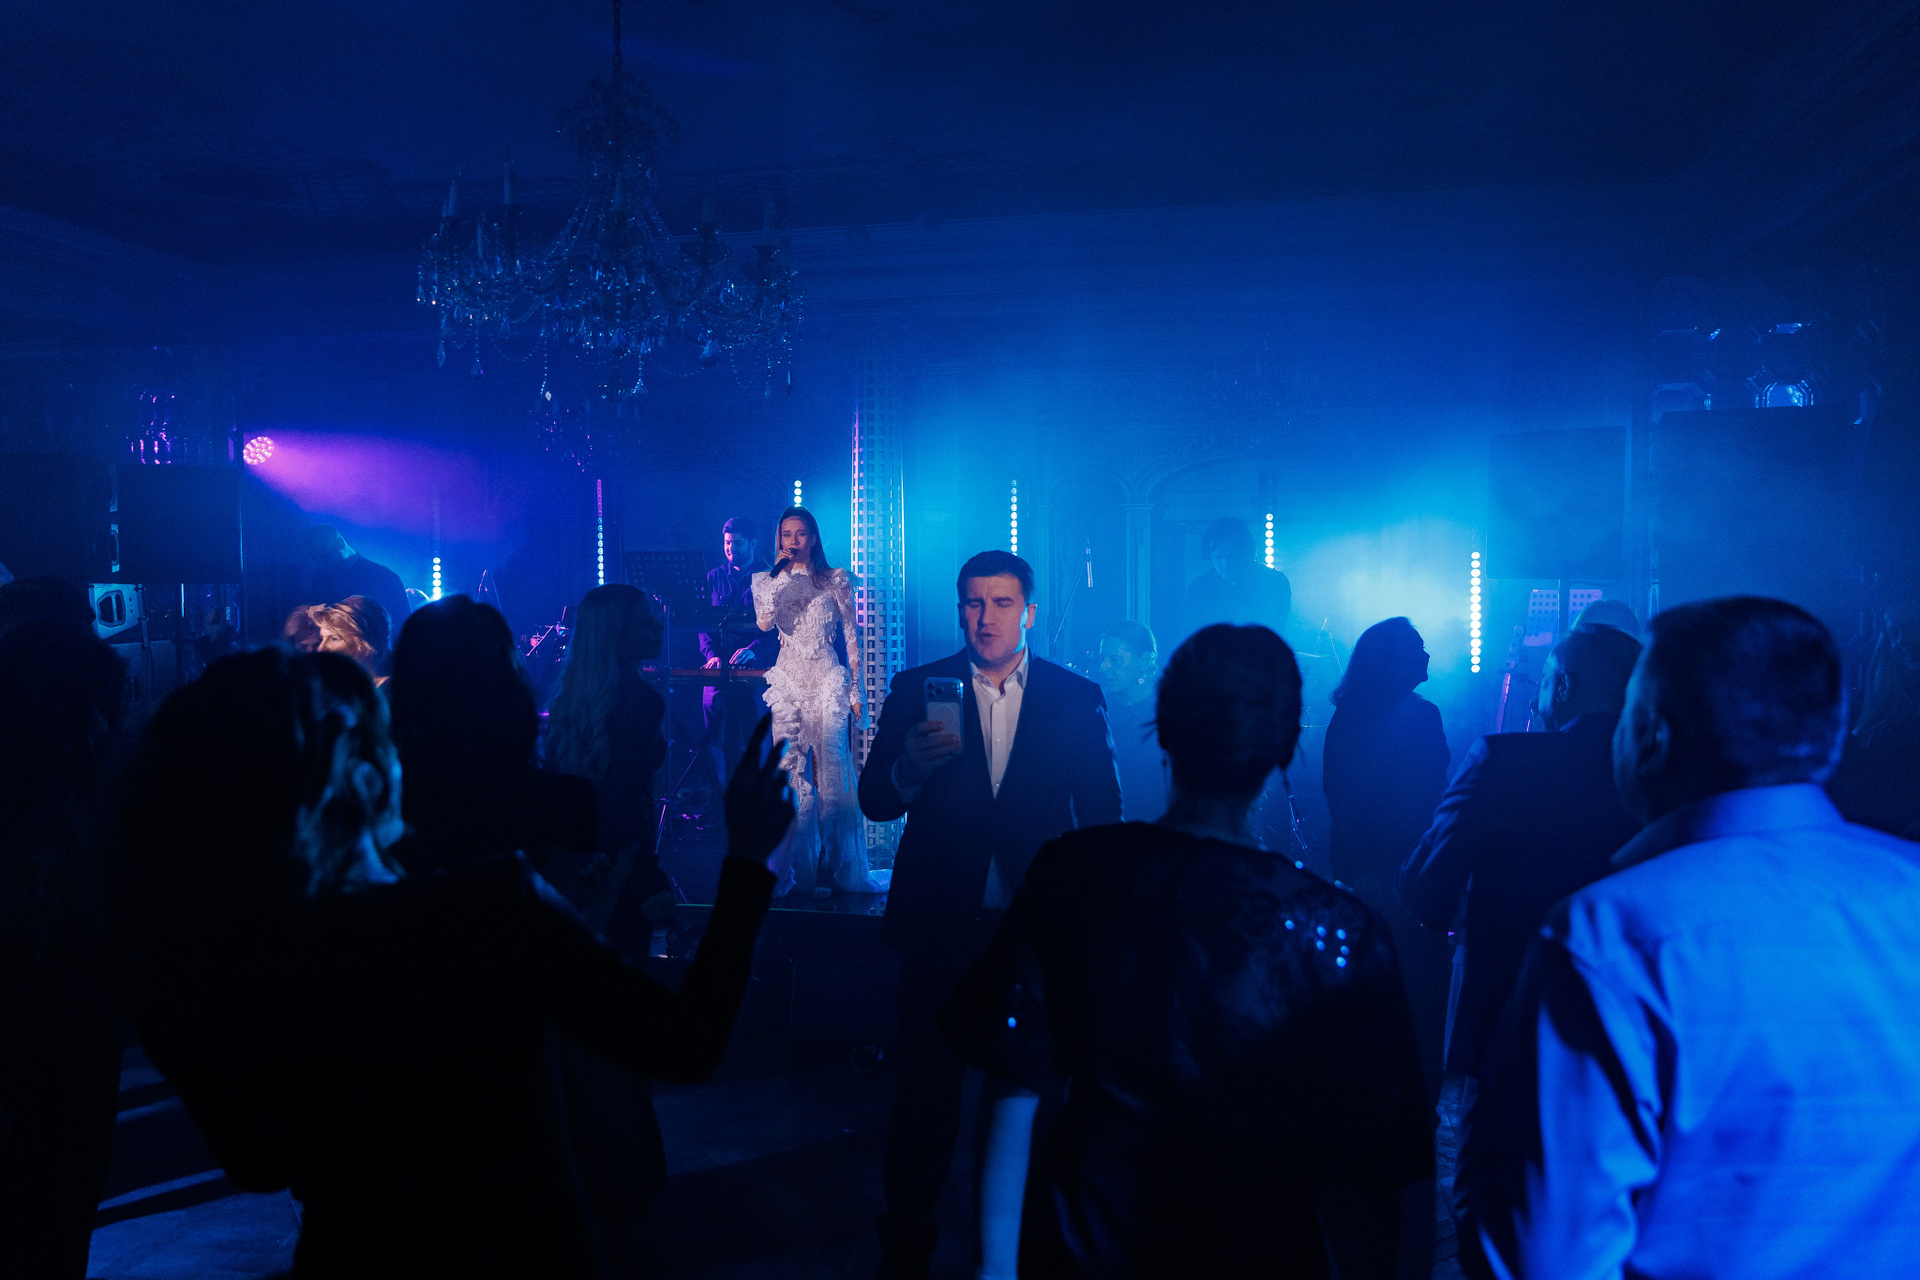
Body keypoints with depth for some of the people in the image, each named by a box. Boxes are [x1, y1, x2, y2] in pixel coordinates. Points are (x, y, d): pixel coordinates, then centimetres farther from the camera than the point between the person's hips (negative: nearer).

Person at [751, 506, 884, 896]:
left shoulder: (836, 581, 5)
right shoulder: (768, 581, 9)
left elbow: (851, 639, 6)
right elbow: (764, 622, -11)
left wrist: (856, 691, 1)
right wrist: (780, 574, -12)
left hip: (828, 680, -1)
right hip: (788, 682, 1)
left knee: (832, 774, -6)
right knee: (794, 775, -1)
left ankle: (835, 867, 1)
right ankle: (800, 867, 5)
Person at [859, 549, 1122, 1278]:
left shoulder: (1077, 699, 1)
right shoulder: (917, 690, 1)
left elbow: (1102, 816, 3)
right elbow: (873, 801, -1)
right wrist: (910, 769, -23)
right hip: (940, 924, 0)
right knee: (925, 1090, 9)